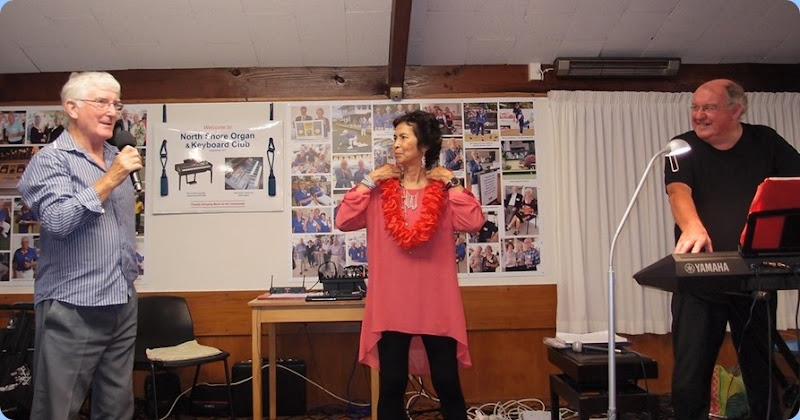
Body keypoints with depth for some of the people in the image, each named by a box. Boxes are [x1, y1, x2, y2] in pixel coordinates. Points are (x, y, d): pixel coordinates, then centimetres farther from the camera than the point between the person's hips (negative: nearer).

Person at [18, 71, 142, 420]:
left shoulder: (118, 158, 14)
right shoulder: (51, 159, -6)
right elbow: (57, 221, -20)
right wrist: (110, 180, -17)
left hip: (122, 305, 6)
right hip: (72, 309, -6)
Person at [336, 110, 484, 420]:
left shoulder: (444, 189, 4)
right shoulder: (382, 189, 5)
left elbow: (473, 223, -11)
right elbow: (344, 221, -5)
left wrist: (452, 183, -7)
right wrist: (369, 181, -5)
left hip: (437, 304, 0)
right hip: (391, 305, 1)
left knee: (447, 384, 6)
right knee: (391, 386, 8)